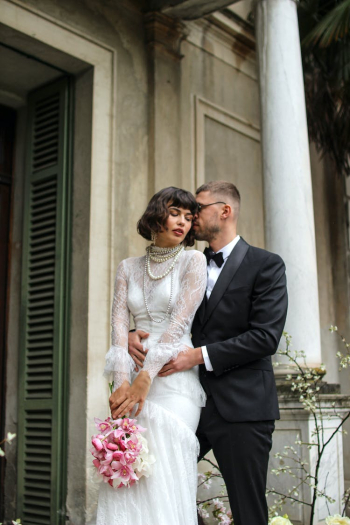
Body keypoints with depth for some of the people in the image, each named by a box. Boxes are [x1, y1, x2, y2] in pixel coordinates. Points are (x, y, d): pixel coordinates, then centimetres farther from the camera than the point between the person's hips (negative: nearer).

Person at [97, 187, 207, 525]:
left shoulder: (192, 261, 3)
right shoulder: (128, 268, 14)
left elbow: (180, 320, -9)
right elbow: (119, 323, 3)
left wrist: (146, 377, -19)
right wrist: (122, 380, -13)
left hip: (173, 375, -3)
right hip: (133, 375, 4)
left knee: (164, 478, -11)